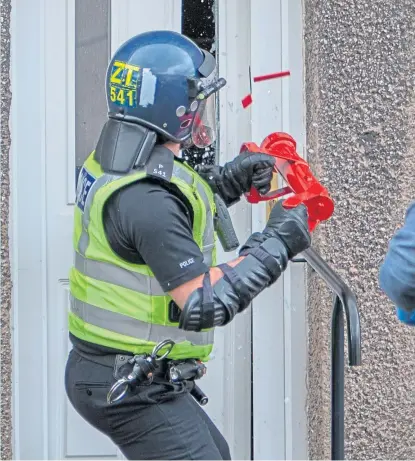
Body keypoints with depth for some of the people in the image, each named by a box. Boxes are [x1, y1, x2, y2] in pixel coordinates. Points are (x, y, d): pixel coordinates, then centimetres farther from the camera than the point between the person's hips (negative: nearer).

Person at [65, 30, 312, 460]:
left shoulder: (109, 165, 1)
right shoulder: (145, 198, -28)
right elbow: (204, 305, -28)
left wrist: (230, 179, 9)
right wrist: (275, 243, -20)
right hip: (132, 392, -10)